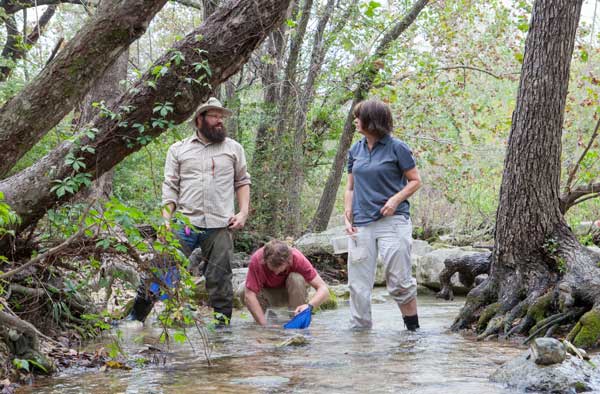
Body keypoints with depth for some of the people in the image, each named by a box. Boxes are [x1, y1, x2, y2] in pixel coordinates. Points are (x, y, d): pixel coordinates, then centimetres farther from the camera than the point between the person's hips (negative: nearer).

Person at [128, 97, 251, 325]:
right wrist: (166, 219, -3)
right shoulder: (178, 150, 12)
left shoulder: (233, 148, 14)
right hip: (185, 223, 0)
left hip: (220, 225, 1)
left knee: (219, 278, 1)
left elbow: (242, 182, 17)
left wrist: (243, 212, 4)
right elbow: (170, 186, 9)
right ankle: (134, 317, 5)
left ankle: (223, 321, 10)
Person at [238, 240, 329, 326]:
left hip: (290, 293, 0)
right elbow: (249, 295, -36)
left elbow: (324, 289, -32)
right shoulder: (256, 260, -32)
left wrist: (309, 305, -51)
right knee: (242, 291, -30)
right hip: (268, 292, 0)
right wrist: (264, 325, -44)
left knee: (297, 279, -33)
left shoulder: (297, 258, -31)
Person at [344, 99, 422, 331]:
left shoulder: (396, 148, -3)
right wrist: (347, 218, 6)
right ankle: (360, 328, 13)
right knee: (358, 282, 4)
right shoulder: (355, 151, 12)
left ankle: (413, 329, 8)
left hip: (393, 221, -5)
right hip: (361, 224, 5)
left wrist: (396, 199, -15)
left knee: (399, 281, -3)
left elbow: (415, 181, 1)